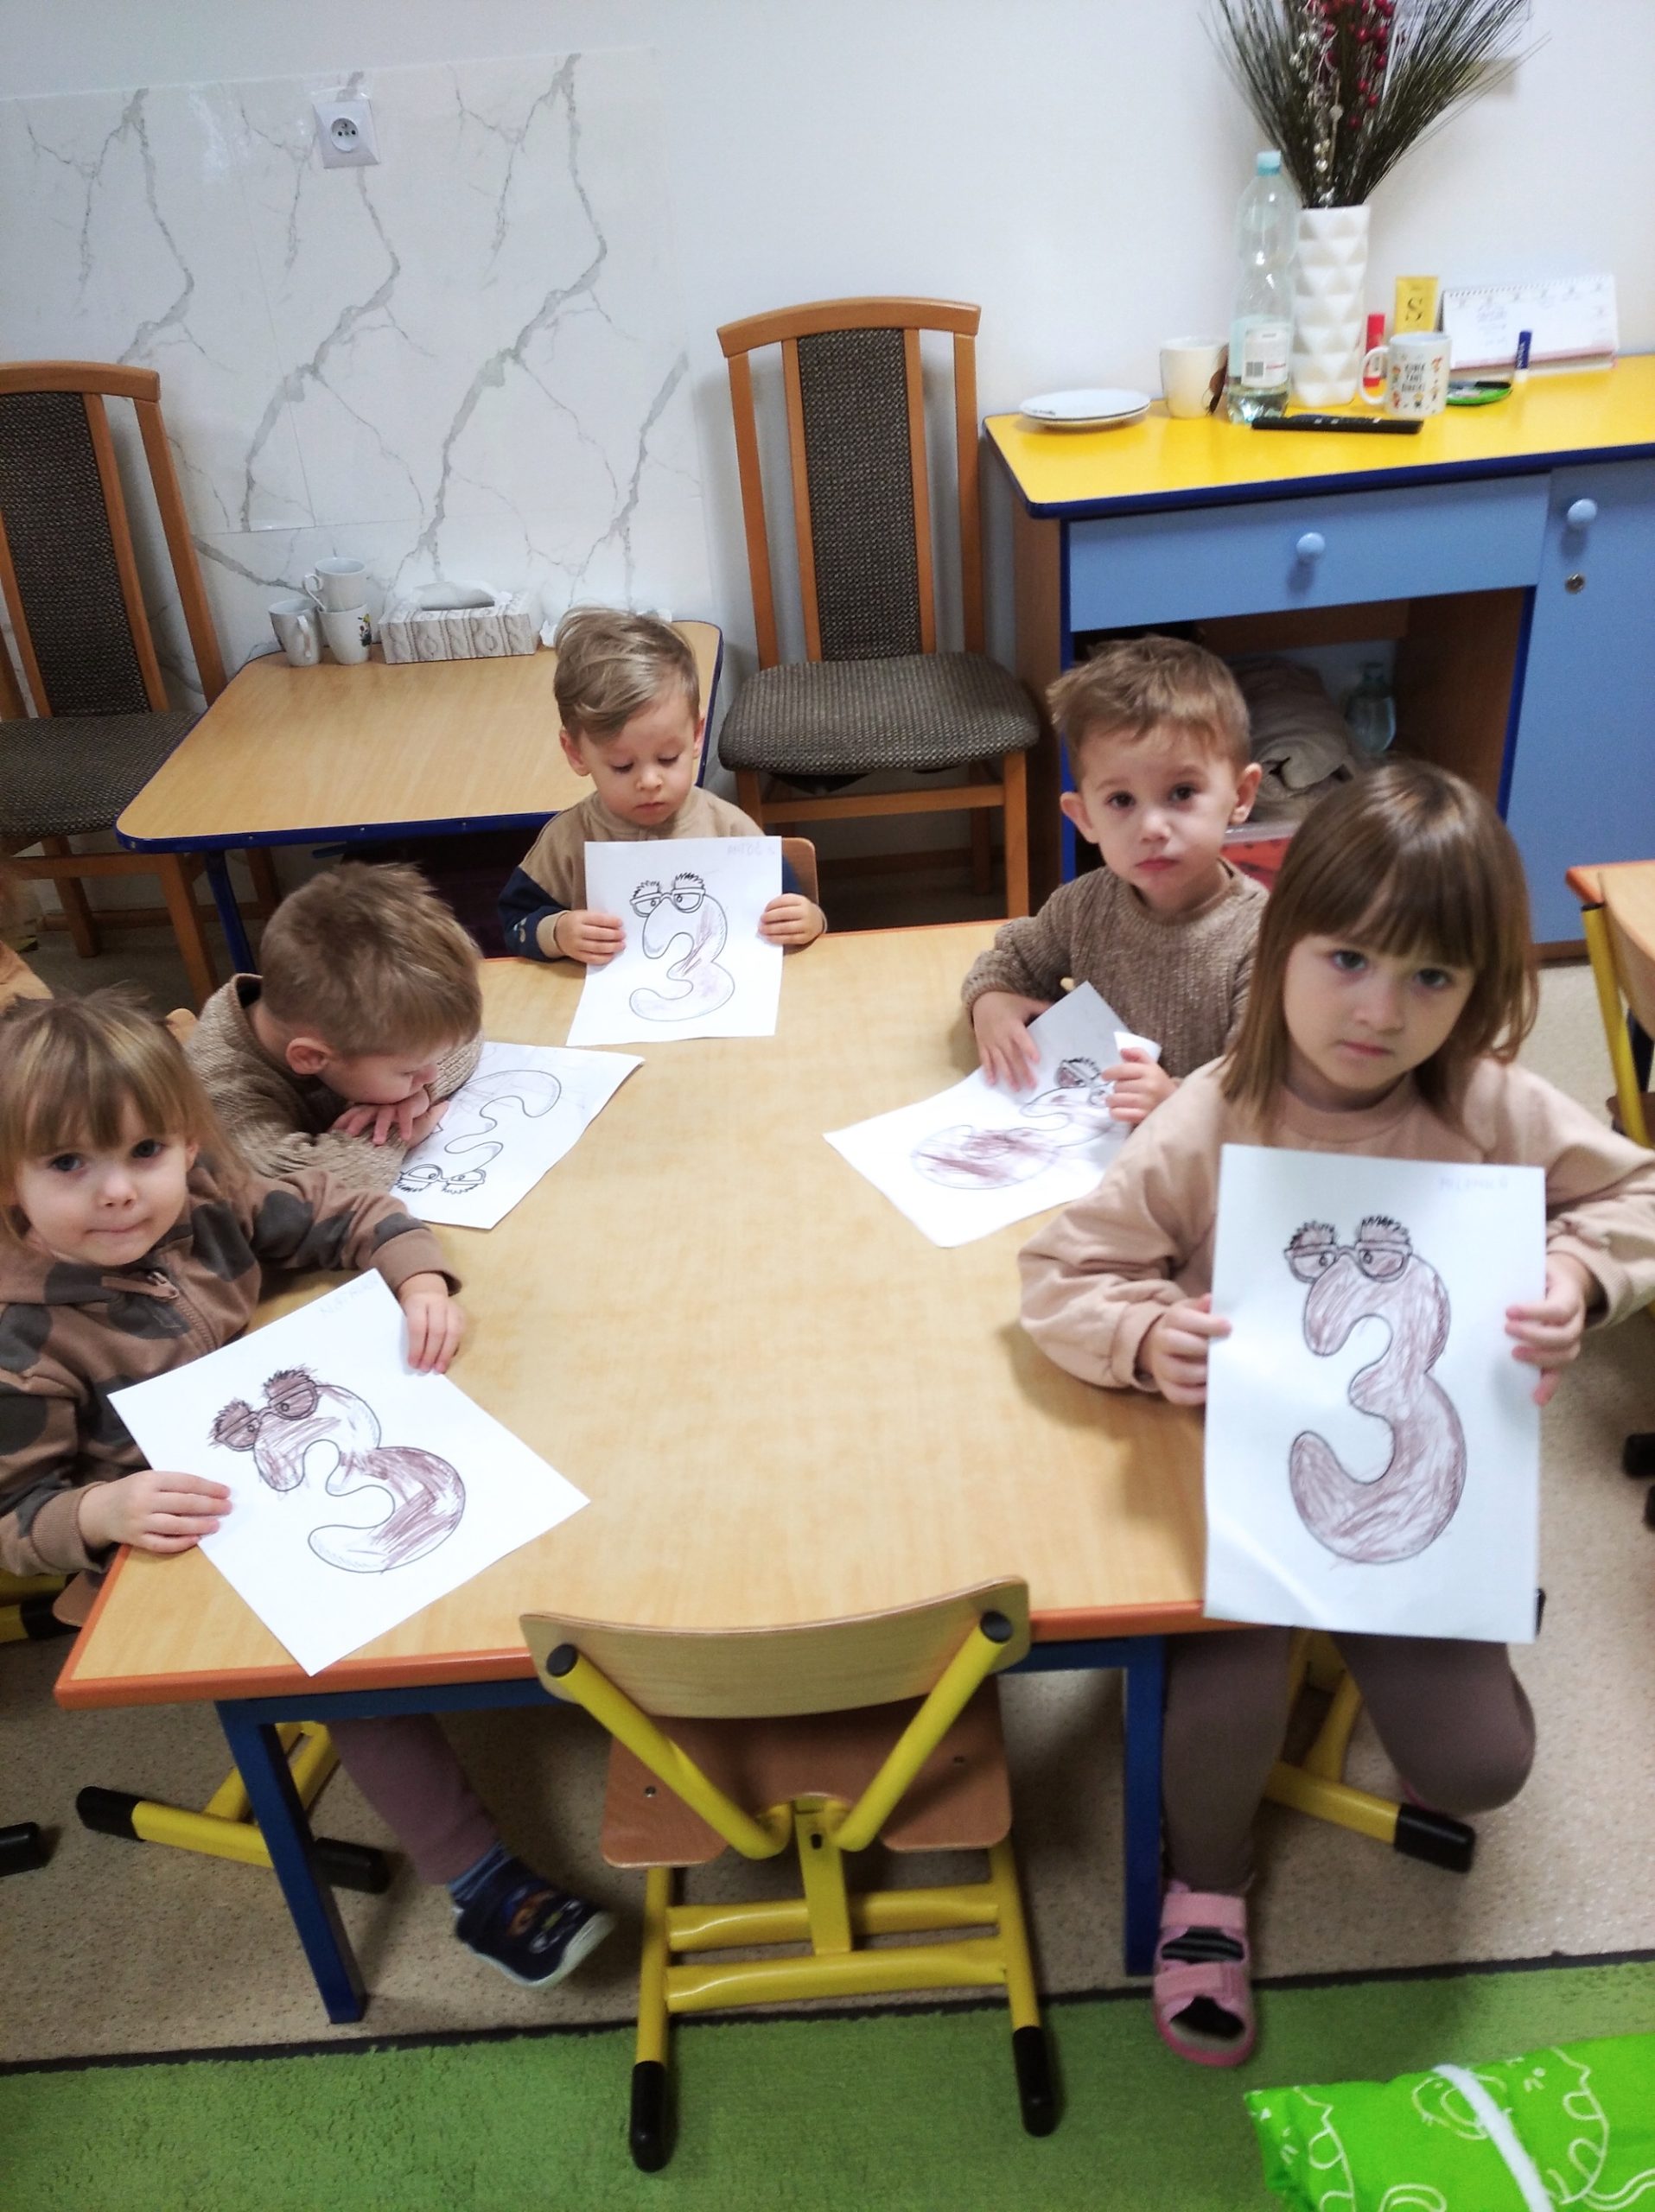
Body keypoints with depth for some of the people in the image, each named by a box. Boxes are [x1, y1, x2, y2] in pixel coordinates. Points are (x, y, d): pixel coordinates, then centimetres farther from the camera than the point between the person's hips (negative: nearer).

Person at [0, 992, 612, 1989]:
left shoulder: (207, 1199, -11)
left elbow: (348, 1216, -1)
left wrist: (422, 1283, -20)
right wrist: (103, 1513, -36)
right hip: (181, 1551, -6)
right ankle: (481, 1883, -7)